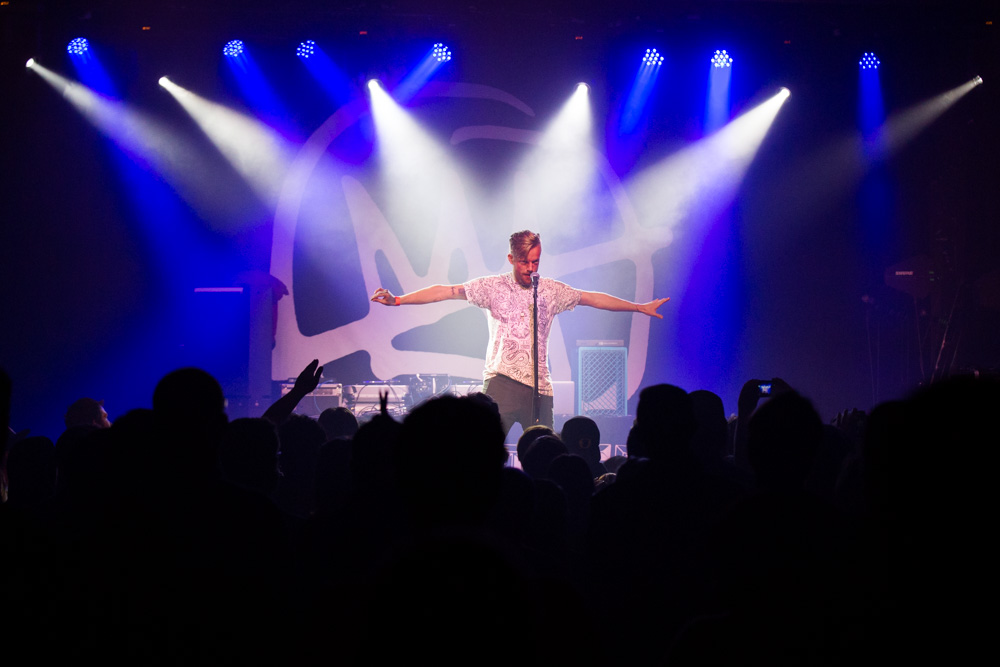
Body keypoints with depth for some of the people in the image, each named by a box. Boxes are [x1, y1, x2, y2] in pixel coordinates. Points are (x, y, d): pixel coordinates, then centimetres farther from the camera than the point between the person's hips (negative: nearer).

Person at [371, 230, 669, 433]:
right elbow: (446, 291, -2)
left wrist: (640, 307, 24)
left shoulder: (551, 290, 11)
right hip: (502, 382, -3)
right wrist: (398, 300, -10)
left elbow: (593, 298, 20)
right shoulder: (494, 287, 3)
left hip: (540, 388, 3)